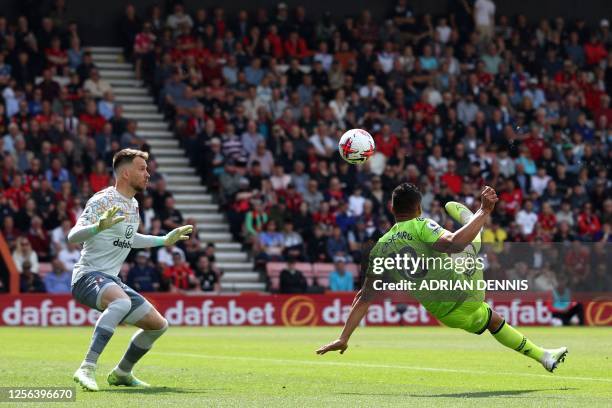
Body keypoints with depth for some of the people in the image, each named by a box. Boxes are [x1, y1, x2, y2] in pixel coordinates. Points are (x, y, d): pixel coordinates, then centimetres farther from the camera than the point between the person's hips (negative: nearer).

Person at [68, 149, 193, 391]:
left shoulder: (133, 205, 13)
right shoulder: (102, 201, -14)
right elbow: (73, 236, -23)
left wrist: (164, 240, 33)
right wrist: (99, 226, -41)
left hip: (111, 280, 9)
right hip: (88, 275, -9)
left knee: (158, 325, 10)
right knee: (122, 302, -40)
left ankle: (121, 373, 29)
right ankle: (86, 369, -42)